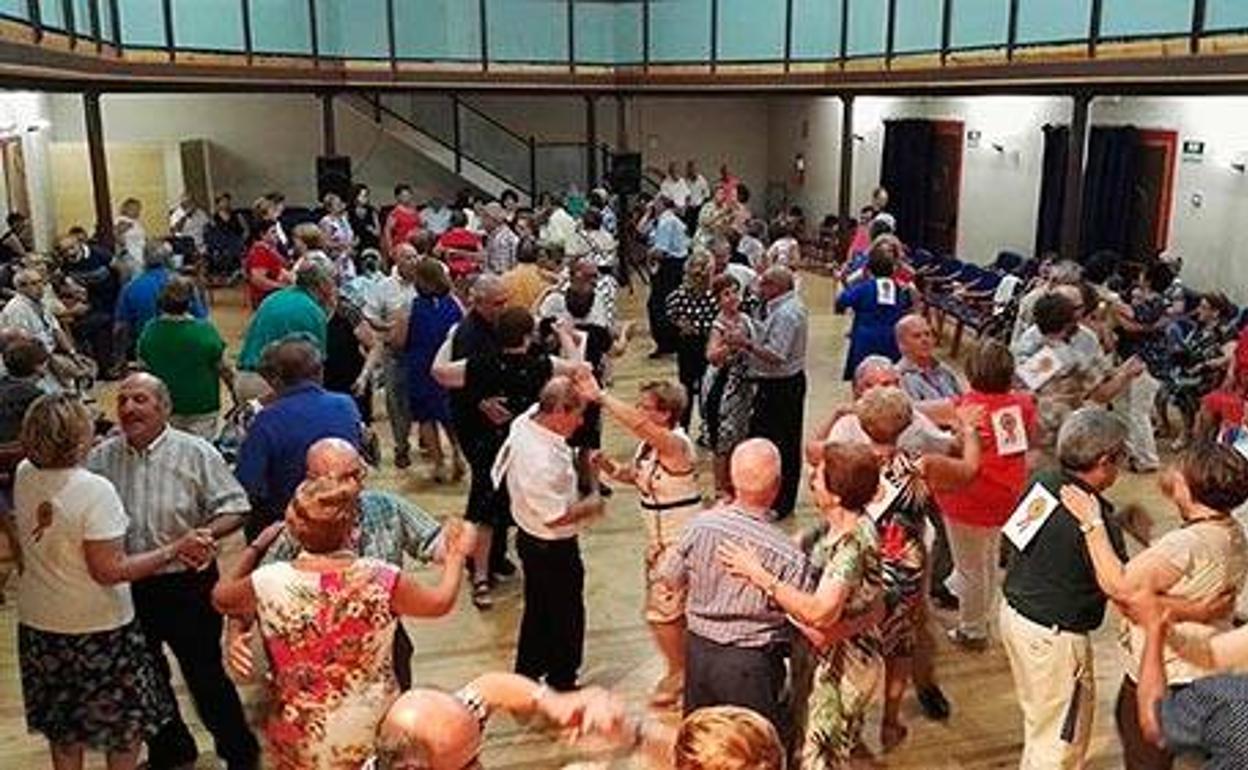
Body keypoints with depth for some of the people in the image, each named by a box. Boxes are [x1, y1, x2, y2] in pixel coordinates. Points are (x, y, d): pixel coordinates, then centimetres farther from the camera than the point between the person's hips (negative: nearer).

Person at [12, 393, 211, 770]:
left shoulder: (23, 476, -7)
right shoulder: (95, 490, -26)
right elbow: (109, 570, -26)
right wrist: (175, 550, -20)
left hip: (38, 625, 6)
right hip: (98, 629, -6)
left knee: (63, 727, 23)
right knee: (126, 725, 15)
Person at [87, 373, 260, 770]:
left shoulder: (195, 453, -10)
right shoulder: (101, 458, 1)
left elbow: (234, 507, -9)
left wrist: (207, 534, -27)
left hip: (187, 583, -5)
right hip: (127, 586, 5)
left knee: (205, 674, 5)